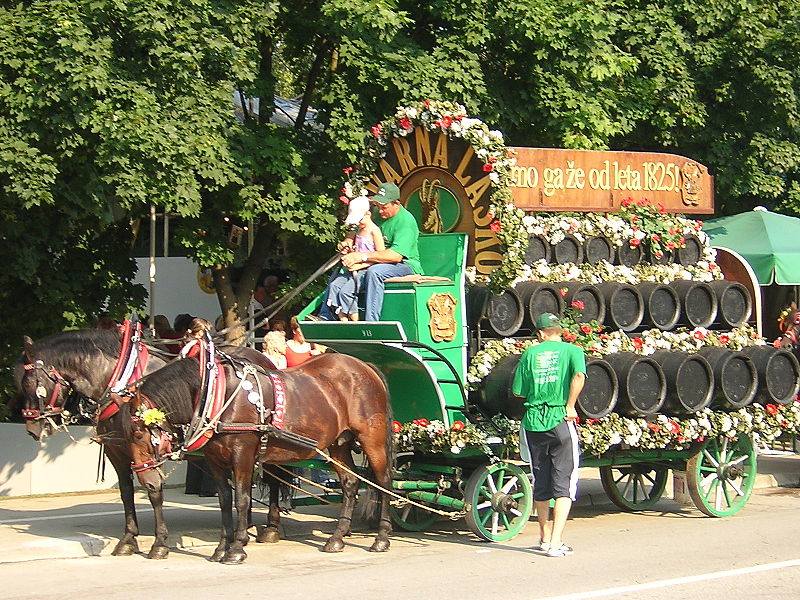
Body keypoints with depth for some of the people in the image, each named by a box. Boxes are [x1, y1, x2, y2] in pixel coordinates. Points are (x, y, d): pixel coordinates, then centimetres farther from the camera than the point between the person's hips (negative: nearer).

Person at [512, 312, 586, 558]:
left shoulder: (530, 353, 7)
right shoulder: (572, 351, 1)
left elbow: (519, 392, 8)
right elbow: (579, 376, -19)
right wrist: (570, 407, -11)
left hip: (533, 421, 3)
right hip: (561, 421, -3)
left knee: (540, 483, 16)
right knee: (564, 484, -1)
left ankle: (545, 538, 28)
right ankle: (555, 543, -11)